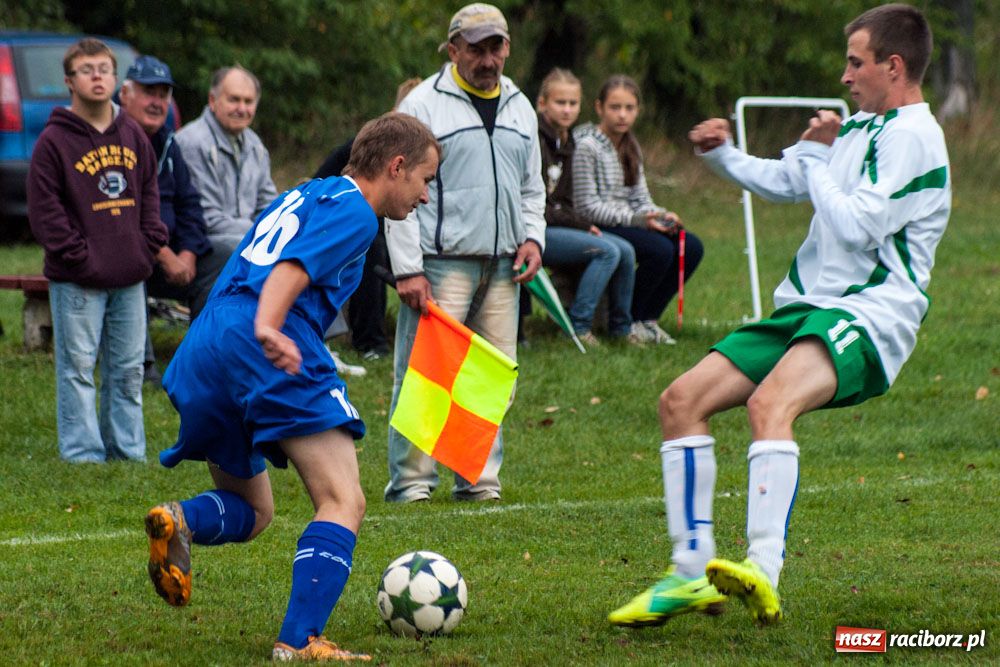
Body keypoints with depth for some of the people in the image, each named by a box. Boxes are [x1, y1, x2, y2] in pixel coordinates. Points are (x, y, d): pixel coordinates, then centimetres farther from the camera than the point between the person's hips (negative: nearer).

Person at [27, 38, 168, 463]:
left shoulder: (132, 136, 10)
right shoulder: (53, 140, -6)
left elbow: (149, 192, 19)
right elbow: (44, 209, -8)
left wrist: (151, 244, 6)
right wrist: (79, 256, -13)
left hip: (129, 277, 5)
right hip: (77, 283, -5)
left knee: (128, 368, 10)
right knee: (78, 368, -3)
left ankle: (128, 450, 18)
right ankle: (83, 454, 1)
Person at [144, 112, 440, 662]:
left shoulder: (299, 198, 30)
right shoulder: (354, 211, 3)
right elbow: (293, 268, -15)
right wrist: (268, 329, -29)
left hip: (199, 352, 9)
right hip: (265, 350, -8)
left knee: (251, 512, 20)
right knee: (343, 503, -8)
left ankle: (179, 520, -13)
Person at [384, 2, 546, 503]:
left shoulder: (519, 108, 17)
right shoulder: (424, 105, -2)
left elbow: (532, 188, 26)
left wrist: (532, 237, 7)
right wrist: (407, 268, -12)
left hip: (502, 266, 6)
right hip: (440, 262, -6)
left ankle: (479, 481, 14)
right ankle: (411, 481, -2)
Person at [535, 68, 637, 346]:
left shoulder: (566, 142, 14)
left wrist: (582, 225, -1)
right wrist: (581, 225, -13)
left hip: (556, 226, 9)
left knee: (625, 250, -1)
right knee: (607, 251, -21)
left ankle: (621, 327, 11)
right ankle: (578, 326, -17)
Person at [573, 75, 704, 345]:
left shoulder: (631, 148, 15)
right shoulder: (587, 147, -11)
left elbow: (640, 199, 15)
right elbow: (587, 207, -16)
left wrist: (662, 215, -8)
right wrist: (637, 219, -21)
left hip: (628, 222, 8)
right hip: (598, 229, -8)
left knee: (691, 247, -9)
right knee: (660, 249, -29)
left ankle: (648, 317, 1)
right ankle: (626, 321, -11)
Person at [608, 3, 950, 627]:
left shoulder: (912, 138, -11)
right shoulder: (861, 126, 19)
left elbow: (855, 226, -20)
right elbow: (783, 181, 32)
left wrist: (817, 156, -6)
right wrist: (724, 155, 16)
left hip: (868, 314, -10)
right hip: (807, 305, 10)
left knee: (769, 403, -37)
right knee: (682, 400, 1)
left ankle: (763, 571, -49)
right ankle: (693, 573, 3)